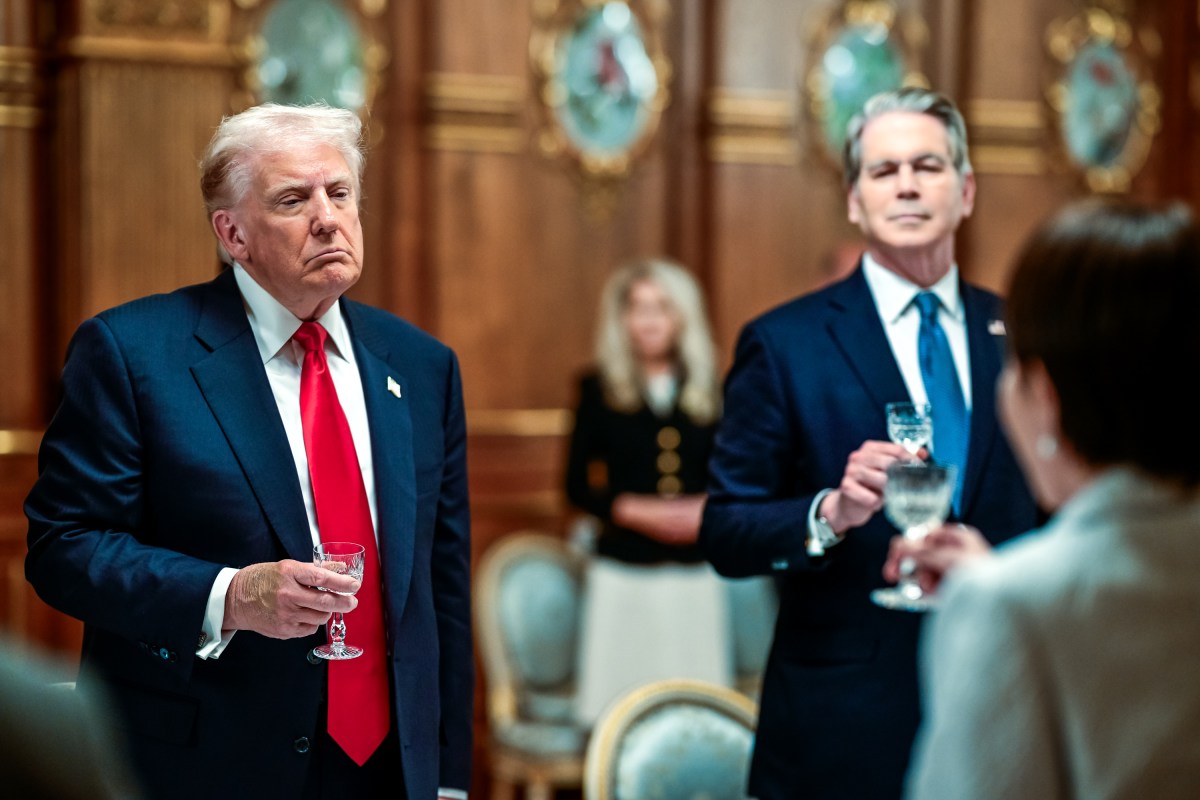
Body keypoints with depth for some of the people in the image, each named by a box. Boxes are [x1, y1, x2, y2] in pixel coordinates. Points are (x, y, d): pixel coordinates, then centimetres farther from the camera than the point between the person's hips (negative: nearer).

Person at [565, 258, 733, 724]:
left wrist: (708, 509, -11)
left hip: (695, 573, 2)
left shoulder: (708, 392, 8)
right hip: (624, 570, -2)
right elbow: (577, 486, 1)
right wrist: (633, 510, -13)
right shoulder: (599, 389, 2)